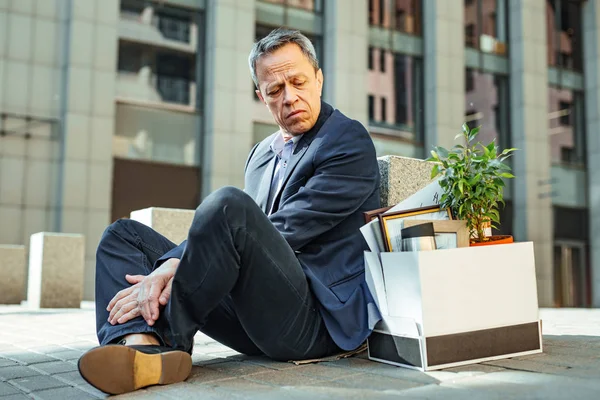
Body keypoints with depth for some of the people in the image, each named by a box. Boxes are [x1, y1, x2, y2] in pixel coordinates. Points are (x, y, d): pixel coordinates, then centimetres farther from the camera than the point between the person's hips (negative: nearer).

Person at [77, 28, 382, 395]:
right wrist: (171, 265, -14)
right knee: (123, 234, 5)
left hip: (318, 320, -8)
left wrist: (175, 271, -18)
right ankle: (140, 349, -24)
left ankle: (164, 335, -12)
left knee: (229, 205, -32)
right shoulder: (261, 155, 21)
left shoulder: (349, 140, -3)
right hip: (258, 319, 8)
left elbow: (284, 233, -15)